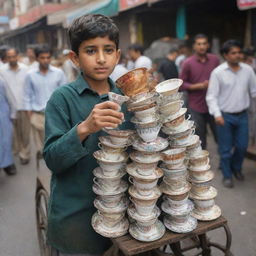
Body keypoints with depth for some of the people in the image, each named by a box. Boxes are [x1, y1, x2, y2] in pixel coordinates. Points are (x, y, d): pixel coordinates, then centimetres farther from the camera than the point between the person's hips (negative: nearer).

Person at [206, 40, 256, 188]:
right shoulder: (218, 72, -10)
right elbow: (211, 96, -10)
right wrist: (217, 114, -22)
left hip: (243, 115, 3)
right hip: (225, 116, -3)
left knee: (242, 146, 14)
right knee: (226, 149, 8)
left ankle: (237, 168, 42)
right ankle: (227, 175, 29)